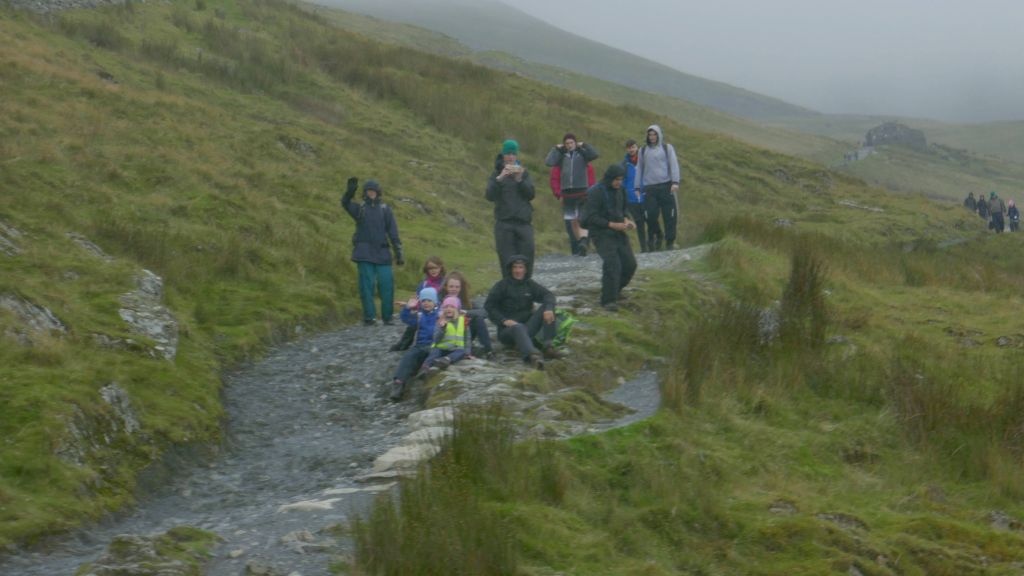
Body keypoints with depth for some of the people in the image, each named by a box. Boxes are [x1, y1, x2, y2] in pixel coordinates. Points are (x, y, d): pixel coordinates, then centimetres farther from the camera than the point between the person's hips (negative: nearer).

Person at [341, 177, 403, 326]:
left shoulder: (385, 210, 10)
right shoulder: (359, 209, 10)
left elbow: (393, 232, 7)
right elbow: (345, 203, -10)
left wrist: (398, 253, 2)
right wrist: (350, 190, -28)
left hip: (382, 253, 1)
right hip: (364, 254, 0)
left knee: (387, 284, -5)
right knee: (367, 285, -2)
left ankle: (388, 316, 4)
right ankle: (369, 317, 1)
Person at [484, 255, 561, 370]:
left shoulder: (529, 284, 12)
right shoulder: (502, 285, 1)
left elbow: (547, 294, -2)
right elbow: (489, 306, -6)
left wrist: (549, 309, -25)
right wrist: (504, 320, -21)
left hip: (527, 324, 5)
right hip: (507, 329, -5)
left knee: (546, 307, -12)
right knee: (519, 328, -40)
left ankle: (548, 346, -25)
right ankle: (532, 355, -70)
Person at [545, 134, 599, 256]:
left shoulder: (582, 154, 5)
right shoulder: (561, 155, 9)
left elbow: (594, 155, -12)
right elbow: (548, 162, -5)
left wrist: (584, 145, -7)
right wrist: (556, 149, -2)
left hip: (582, 191, -3)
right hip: (567, 193, 3)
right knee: (573, 221, 7)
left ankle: (583, 242, -26)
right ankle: (580, 244, 15)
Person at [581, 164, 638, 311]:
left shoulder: (620, 190, 8)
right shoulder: (595, 193, -15)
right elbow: (591, 217, -17)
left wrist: (626, 220, 1)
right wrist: (612, 225, -22)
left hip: (618, 232, 7)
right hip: (602, 233, -7)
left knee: (630, 264, 2)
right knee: (612, 264, -20)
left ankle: (616, 290, 27)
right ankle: (608, 300, -15)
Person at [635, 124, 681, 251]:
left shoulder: (667, 148, 9)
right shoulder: (643, 151, 16)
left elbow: (674, 165, 2)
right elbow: (639, 169, 19)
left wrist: (675, 182, -11)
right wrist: (637, 187, 13)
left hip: (665, 186, -2)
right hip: (649, 187, 2)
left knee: (669, 216, -5)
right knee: (651, 216, -8)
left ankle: (669, 242, 3)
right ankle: (658, 236, 15)